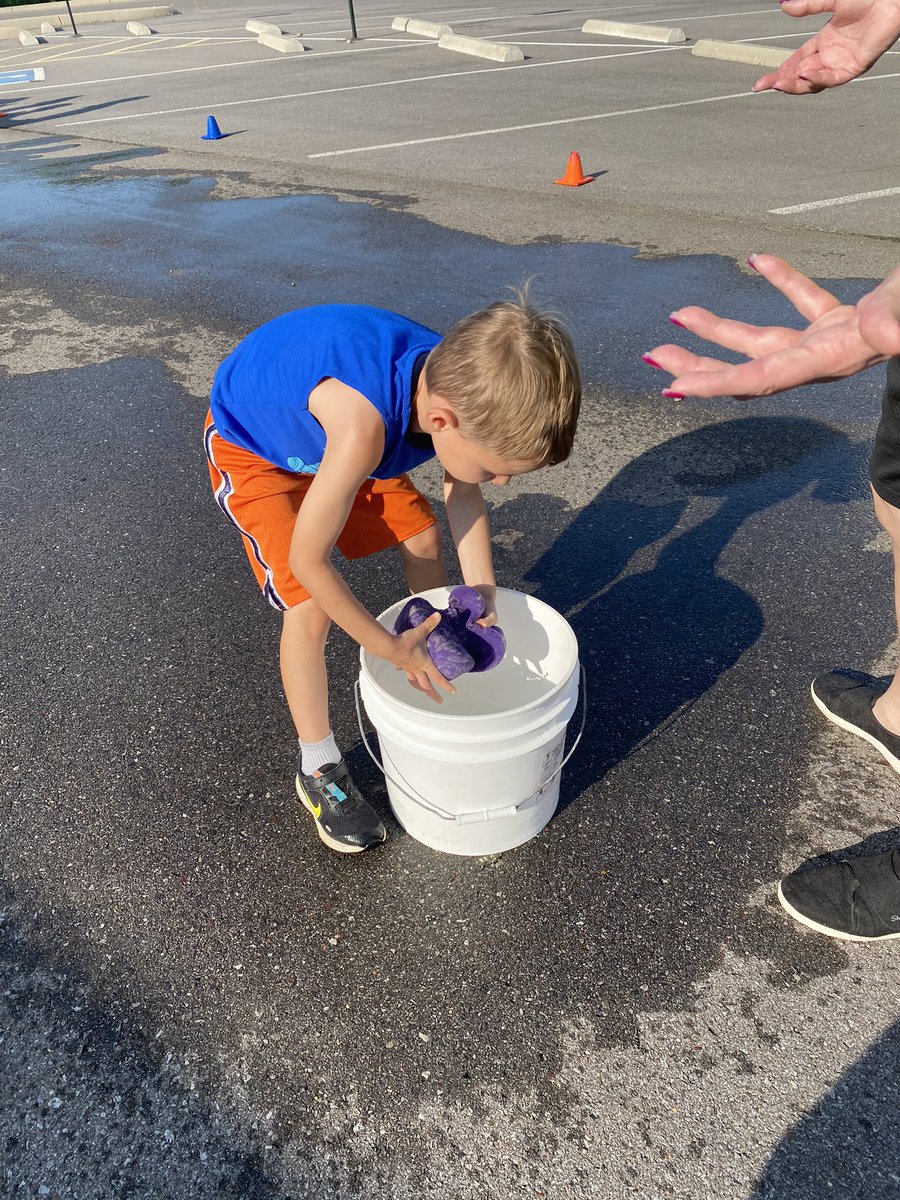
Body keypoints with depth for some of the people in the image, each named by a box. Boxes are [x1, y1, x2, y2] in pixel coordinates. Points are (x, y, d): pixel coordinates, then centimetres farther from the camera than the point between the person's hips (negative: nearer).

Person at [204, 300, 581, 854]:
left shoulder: (457, 381, -25)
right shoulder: (361, 427, -47)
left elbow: (464, 494, -6)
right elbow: (308, 560, -34)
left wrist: (483, 596, -10)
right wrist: (390, 649, -24)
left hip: (321, 427, 6)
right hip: (250, 447, -6)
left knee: (423, 537, 7)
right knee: (311, 605, -15)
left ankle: (440, 668, 32)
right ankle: (318, 768, 8)